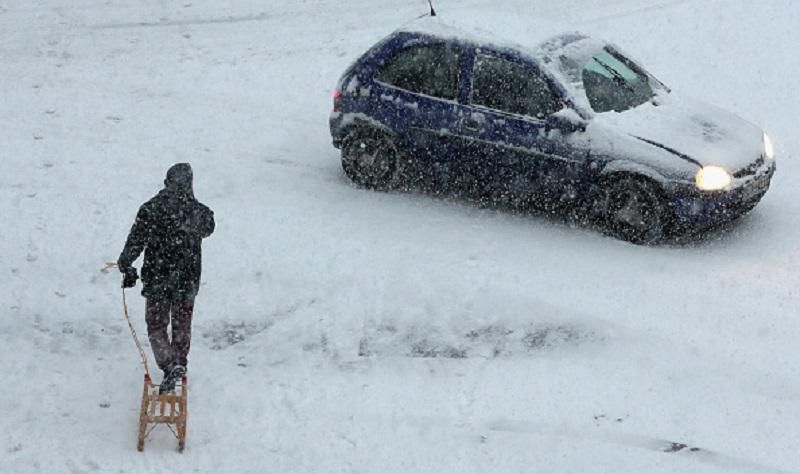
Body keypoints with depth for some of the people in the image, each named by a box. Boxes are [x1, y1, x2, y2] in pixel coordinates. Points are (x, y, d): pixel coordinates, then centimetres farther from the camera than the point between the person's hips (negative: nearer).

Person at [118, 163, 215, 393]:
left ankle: (169, 365, -11)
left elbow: (135, 241, -12)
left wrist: (125, 266, 2)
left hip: (157, 277, -2)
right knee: (182, 325, 21)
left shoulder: (150, 209, -12)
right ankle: (180, 363, 31)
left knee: (156, 325, 9)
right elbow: (208, 229, 17)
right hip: (187, 279, 2)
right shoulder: (200, 211, -6)